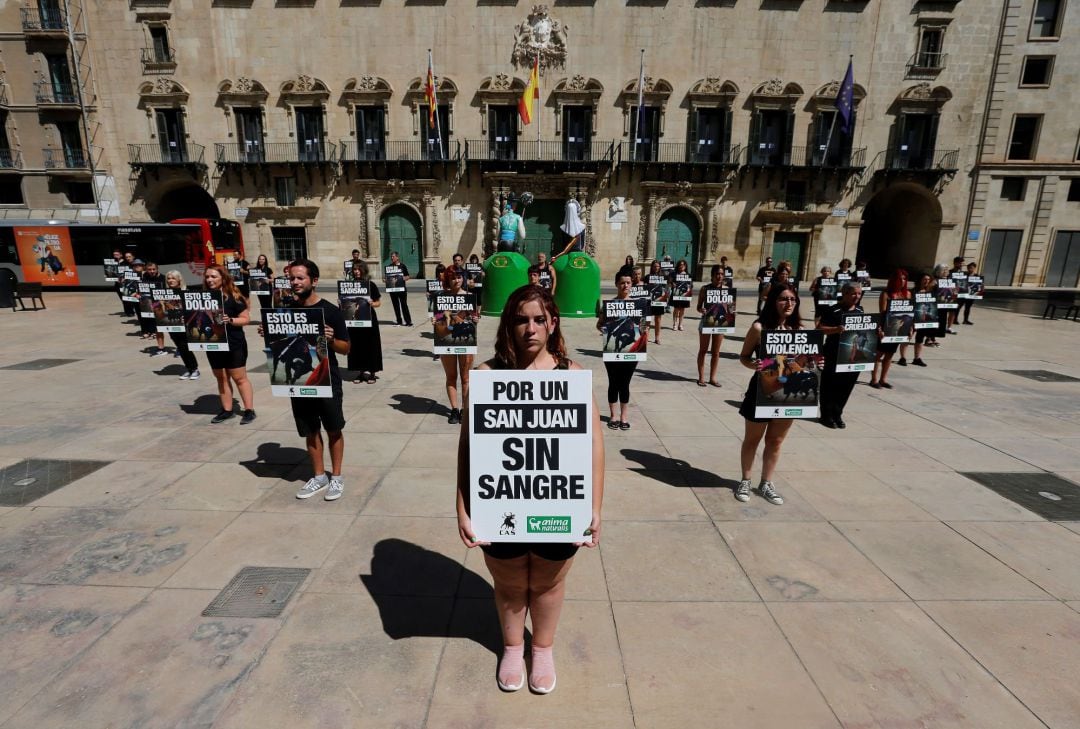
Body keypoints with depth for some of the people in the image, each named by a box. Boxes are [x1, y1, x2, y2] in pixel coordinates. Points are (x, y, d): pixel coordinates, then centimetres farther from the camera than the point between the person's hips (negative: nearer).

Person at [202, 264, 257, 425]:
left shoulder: (233, 296, -9)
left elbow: (246, 319, -9)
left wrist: (230, 320, -24)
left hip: (234, 344, -6)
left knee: (239, 377, -1)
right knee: (221, 378, 12)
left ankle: (249, 410, 5)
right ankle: (226, 410, 22)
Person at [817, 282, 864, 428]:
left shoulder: (860, 310, 11)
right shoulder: (832, 310, -9)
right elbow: (819, 328, -14)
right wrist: (836, 329, -29)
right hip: (834, 354, -6)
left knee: (847, 385, 10)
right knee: (829, 385, 2)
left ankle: (837, 414, 25)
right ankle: (826, 415, 15)